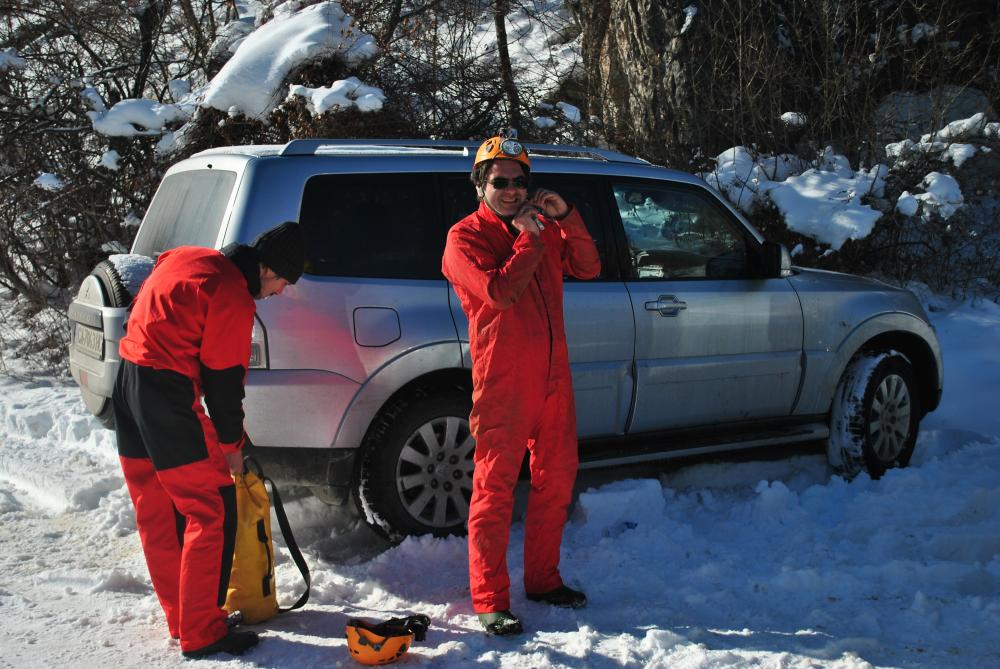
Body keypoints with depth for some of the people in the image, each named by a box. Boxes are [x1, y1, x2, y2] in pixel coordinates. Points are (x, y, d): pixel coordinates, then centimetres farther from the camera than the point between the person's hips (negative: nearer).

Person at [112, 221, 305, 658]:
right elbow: (224, 378, -10)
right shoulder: (234, 295, -12)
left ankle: (180, 619, 26)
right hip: (167, 393, -10)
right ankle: (201, 634, -1)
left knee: (157, 516, 15)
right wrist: (231, 444, 1)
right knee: (213, 512, -4)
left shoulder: (186, 259, 15)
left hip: (126, 381, 10)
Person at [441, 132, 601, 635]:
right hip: (502, 382, -7)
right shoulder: (466, 237, -4)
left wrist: (566, 218, -4)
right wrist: (529, 239, -12)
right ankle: (490, 601, 3)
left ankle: (543, 579, 28)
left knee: (556, 480, 14)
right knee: (495, 488, -4)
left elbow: (587, 268, 7)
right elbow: (498, 291, -19)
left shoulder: (541, 227, 16)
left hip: (552, 376, 7)